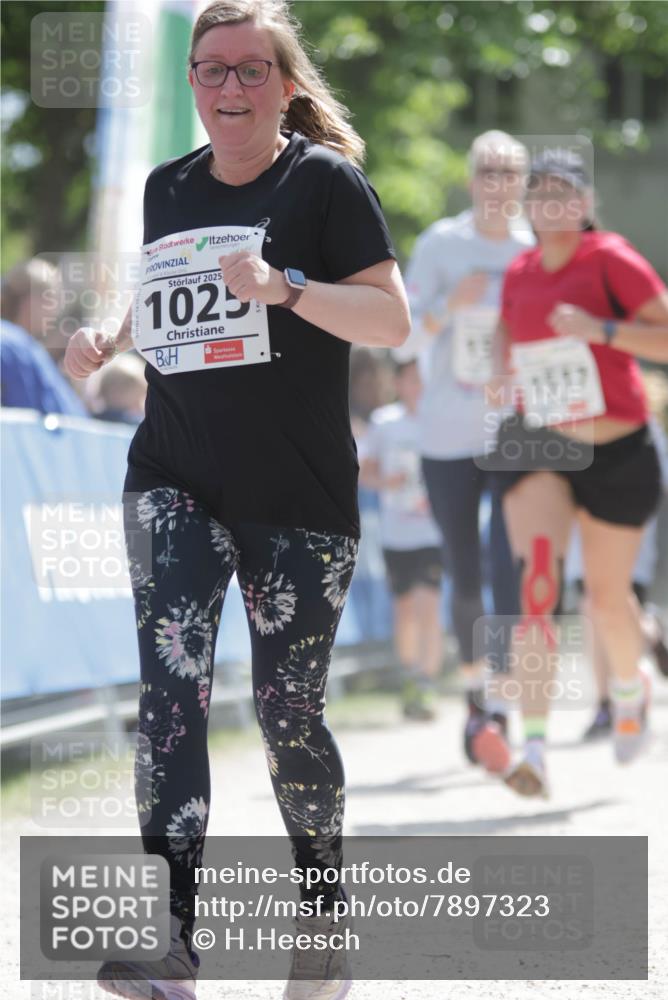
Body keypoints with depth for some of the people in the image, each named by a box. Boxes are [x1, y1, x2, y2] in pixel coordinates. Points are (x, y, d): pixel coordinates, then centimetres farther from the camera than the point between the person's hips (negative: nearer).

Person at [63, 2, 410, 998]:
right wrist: (107, 341, 6)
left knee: (289, 711, 3)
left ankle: (323, 907, 27)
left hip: (301, 501, -3)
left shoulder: (325, 180, -4)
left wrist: (282, 287, -24)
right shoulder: (167, 187, 12)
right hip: (175, 484, 3)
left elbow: (392, 321, -10)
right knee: (171, 682, -16)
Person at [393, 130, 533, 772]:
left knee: (508, 571, -13)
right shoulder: (440, 245, -2)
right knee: (465, 581, 7)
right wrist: (451, 305, -19)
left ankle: (500, 712, -11)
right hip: (448, 440, 0)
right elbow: (403, 342, -3)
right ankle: (475, 699, 25)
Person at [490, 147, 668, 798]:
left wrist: (599, 329, -29)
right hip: (537, 448, 2)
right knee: (534, 581, -20)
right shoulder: (519, 274, 4)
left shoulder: (612, 260, -11)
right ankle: (535, 750, -27)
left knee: (607, 597, 12)